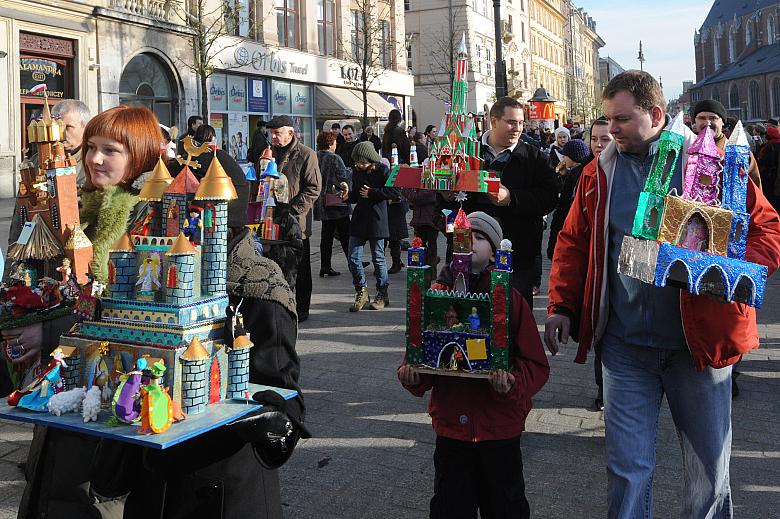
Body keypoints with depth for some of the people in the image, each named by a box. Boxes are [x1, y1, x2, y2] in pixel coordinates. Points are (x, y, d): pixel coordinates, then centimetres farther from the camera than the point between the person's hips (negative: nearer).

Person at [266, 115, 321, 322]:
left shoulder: (306, 154, -4)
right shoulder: (270, 152, 15)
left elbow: (314, 187, -9)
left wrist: (294, 209, -16)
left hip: (296, 222, -5)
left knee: (299, 268, 5)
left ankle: (301, 310, 14)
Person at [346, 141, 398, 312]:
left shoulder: (383, 171, -8)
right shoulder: (356, 172, 10)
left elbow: (394, 192, -11)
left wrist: (372, 193, -14)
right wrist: (347, 195, -2)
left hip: (376, 220, -5)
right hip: (359, 220, 5)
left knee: (378, 258, 4)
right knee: (353, 258, 0)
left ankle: (382, 295, 17)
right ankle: (361, 292, 15)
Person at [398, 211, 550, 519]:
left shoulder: (511, 299, -7)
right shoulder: (435, 294, 0)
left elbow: (536, 365, -8)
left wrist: (512, 385, -26)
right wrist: (412, 375, -14)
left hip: (500, 427, -2)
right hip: (450, 425, 2)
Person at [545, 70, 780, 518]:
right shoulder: (599, 173, 6)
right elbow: (573, 242, 11)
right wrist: (562, 306, 1)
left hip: (700, 342, -1)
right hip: (626, 346, 2)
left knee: (710, 472, 13)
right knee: (628, 469, 6)